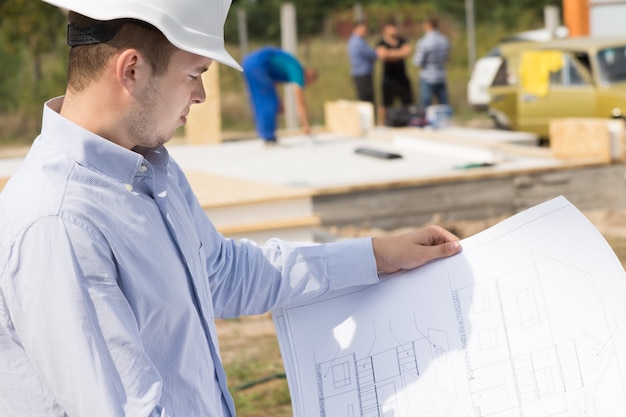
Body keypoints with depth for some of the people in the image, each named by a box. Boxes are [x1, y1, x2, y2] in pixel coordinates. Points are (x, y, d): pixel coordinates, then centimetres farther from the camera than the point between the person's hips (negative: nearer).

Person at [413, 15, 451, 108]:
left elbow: (418, 62, -12)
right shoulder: (445, 40, 3)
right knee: (444, 105, 9)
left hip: (428, 77, -6)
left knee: (426, 107, -1)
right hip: (441, 77, 6)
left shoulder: (424, 42, -16)